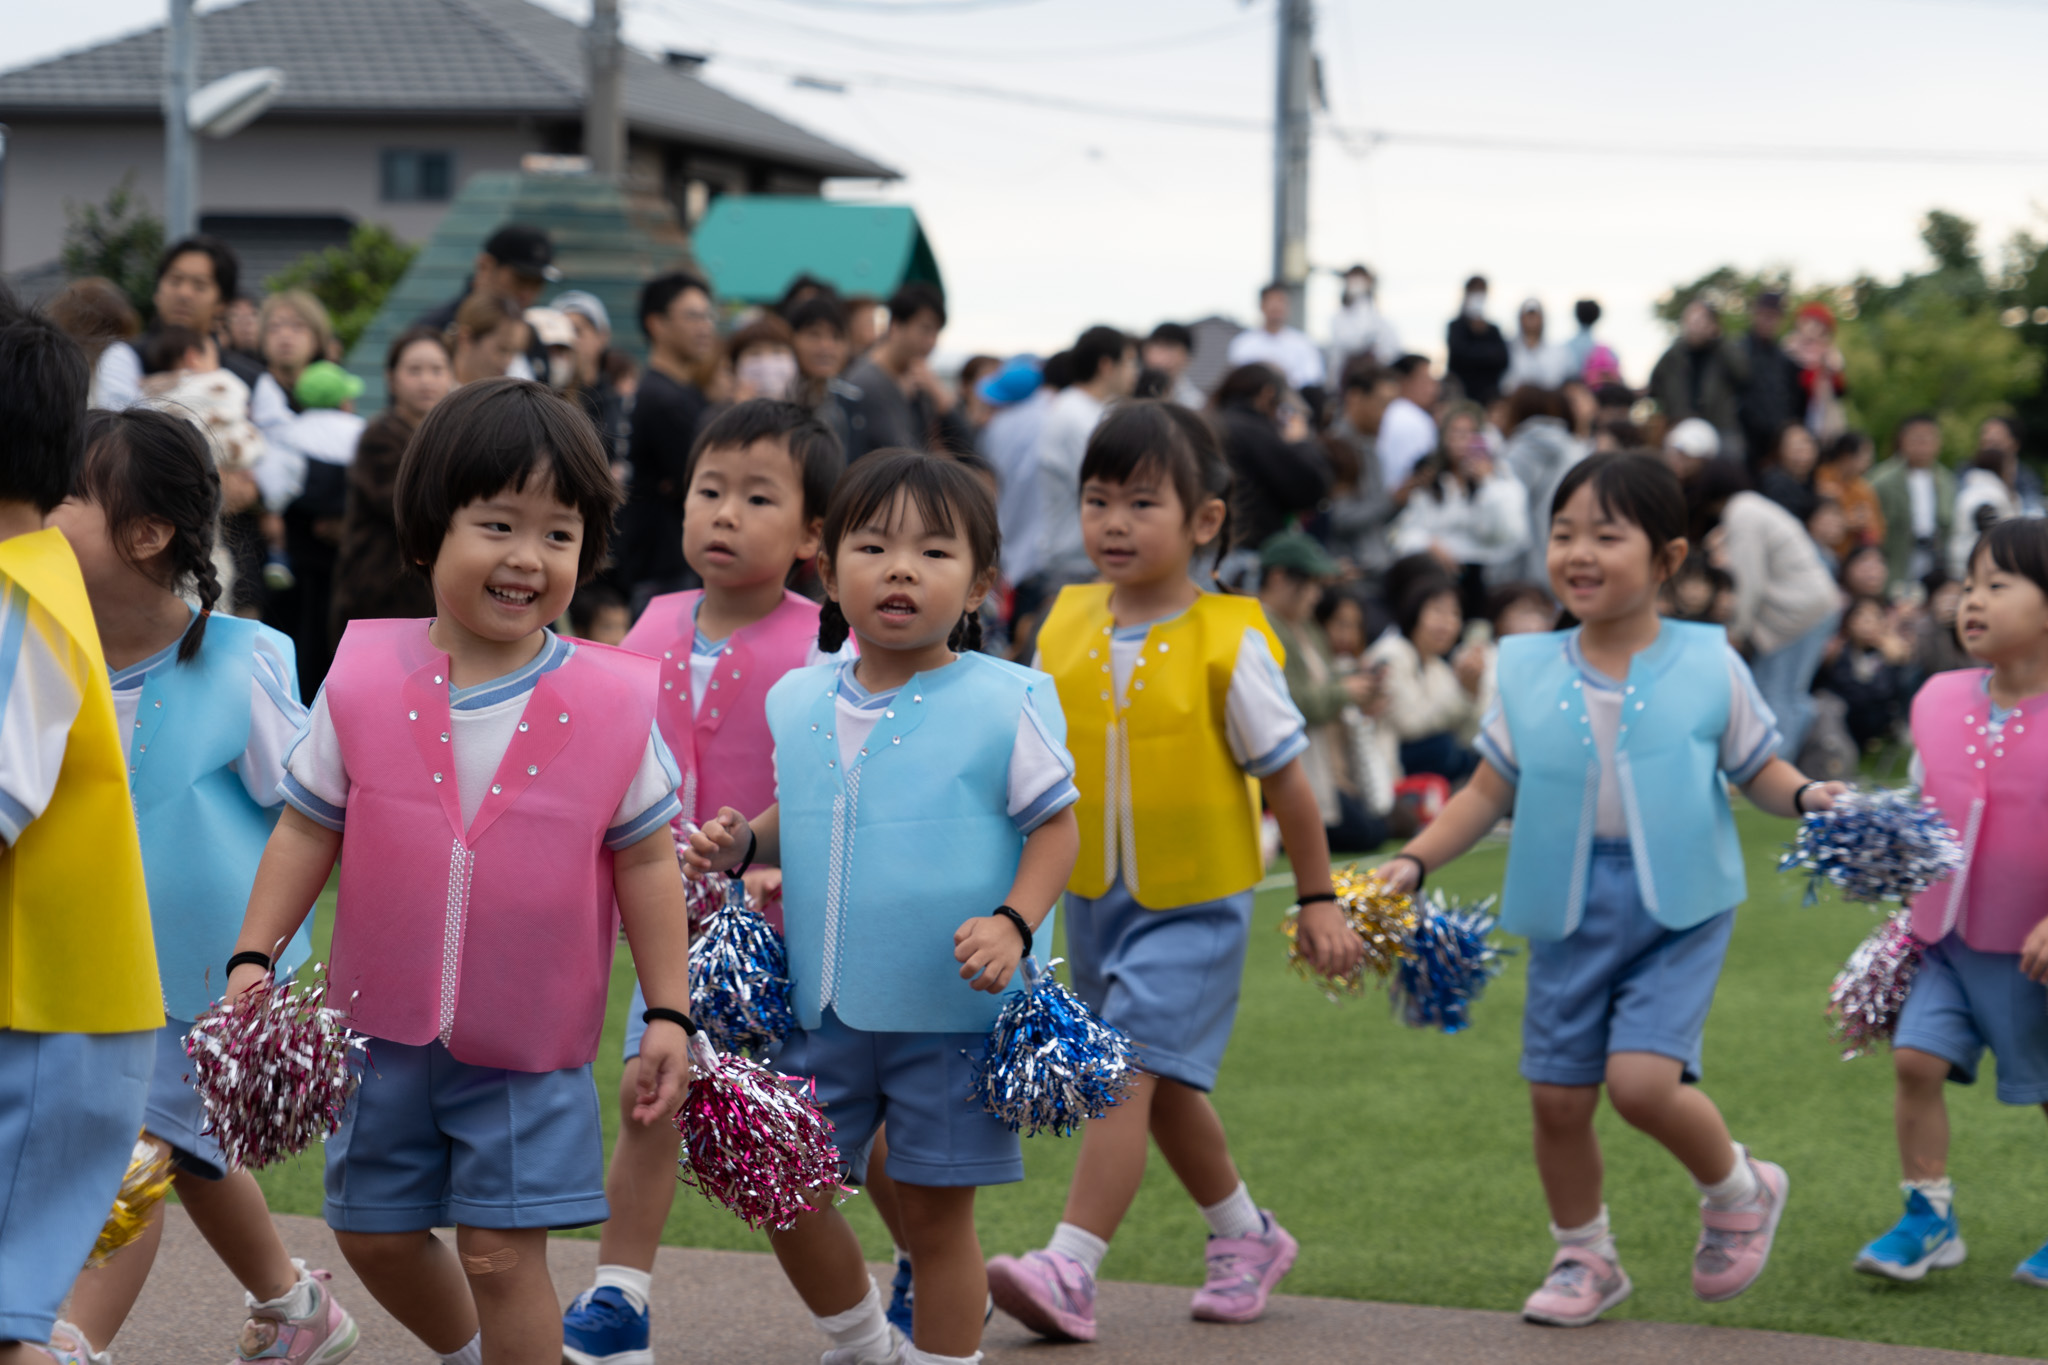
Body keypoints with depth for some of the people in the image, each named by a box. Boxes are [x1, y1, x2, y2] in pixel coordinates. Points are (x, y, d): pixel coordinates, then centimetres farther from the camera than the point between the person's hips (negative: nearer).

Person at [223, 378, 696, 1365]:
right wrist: (253, 958, -3)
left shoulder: (613, 700, -7)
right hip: (385, 1023, 3)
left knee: (501, 1251, -5)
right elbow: (307, 829, 4)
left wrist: (668, 1013, -1)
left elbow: (645, 861, 0)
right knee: (374, 1235, 15)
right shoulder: (364, 682, -5)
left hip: (529, 1041, -3)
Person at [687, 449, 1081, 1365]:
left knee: (936, 1211, 4)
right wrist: (742, 843, -2)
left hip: (951, 1012, -4)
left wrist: (1014, 925, -19)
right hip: (821, 1010, 4)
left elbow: (1054, 826, -4)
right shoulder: (795, 702, 5)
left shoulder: (1006, 704, -8)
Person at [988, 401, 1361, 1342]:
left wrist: (1318, 899, -2)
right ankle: (1246, 1235, 37)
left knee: (1133, 1071, -16)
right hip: (1092, 897, 6)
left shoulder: (1228, 644, -14)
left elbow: (1285, 776, -6)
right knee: (1164, 1086, 18)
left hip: (1195, 903, -6)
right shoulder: (1066, 626, -1)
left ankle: (1070, 1270, -19)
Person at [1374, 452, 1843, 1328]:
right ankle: (1584, 1257, 29)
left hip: (1678, 907, -3)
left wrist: (1809, 798, -17)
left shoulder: (1708, 667, -3)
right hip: (1570, 910, 4)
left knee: (1642, 1079, -18)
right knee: (1558, 1095, 6)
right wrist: (1415, 862, -2)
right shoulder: (1529, 673, 3)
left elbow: (1757, 769, 4)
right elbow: (1489, 792, 9)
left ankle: (1737, 1191, 12)